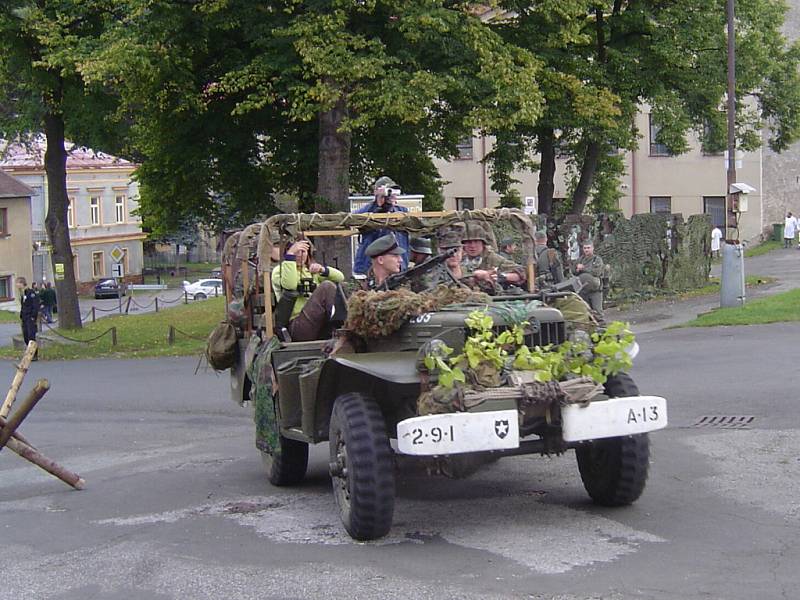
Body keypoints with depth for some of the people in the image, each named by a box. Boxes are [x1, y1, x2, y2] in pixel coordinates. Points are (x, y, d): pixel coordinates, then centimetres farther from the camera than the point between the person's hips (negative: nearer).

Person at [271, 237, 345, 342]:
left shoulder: (311, 270, 25)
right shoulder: (279, 270, 9)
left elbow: (340, 277, 12)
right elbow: (289, 285, -16)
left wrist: (322, 270, -6)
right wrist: (290, 254, -18)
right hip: (297, 326, -6)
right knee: (327, 286, -21)